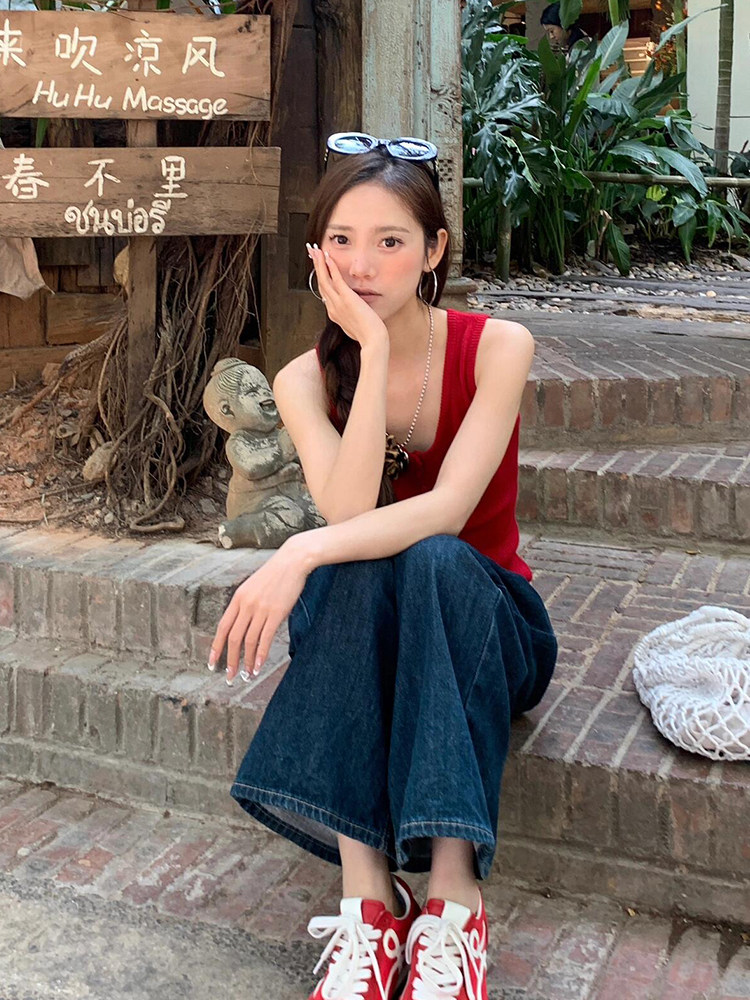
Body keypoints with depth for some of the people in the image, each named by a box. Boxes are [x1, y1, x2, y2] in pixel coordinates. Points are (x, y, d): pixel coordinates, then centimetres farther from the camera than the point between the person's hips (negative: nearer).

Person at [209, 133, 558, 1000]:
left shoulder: (496, 347, -12)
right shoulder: (306, 381, -6)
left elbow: (448, 511, -25)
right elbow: (348, 511, -24)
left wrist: (304, 553, -38)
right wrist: (375, 350, -25)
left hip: (486, 623, -1)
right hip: (360, 633, 1)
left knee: (434, 561, -35)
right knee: (362, 574, -34)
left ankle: (453, 903, -37)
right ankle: (368, 900, -36)